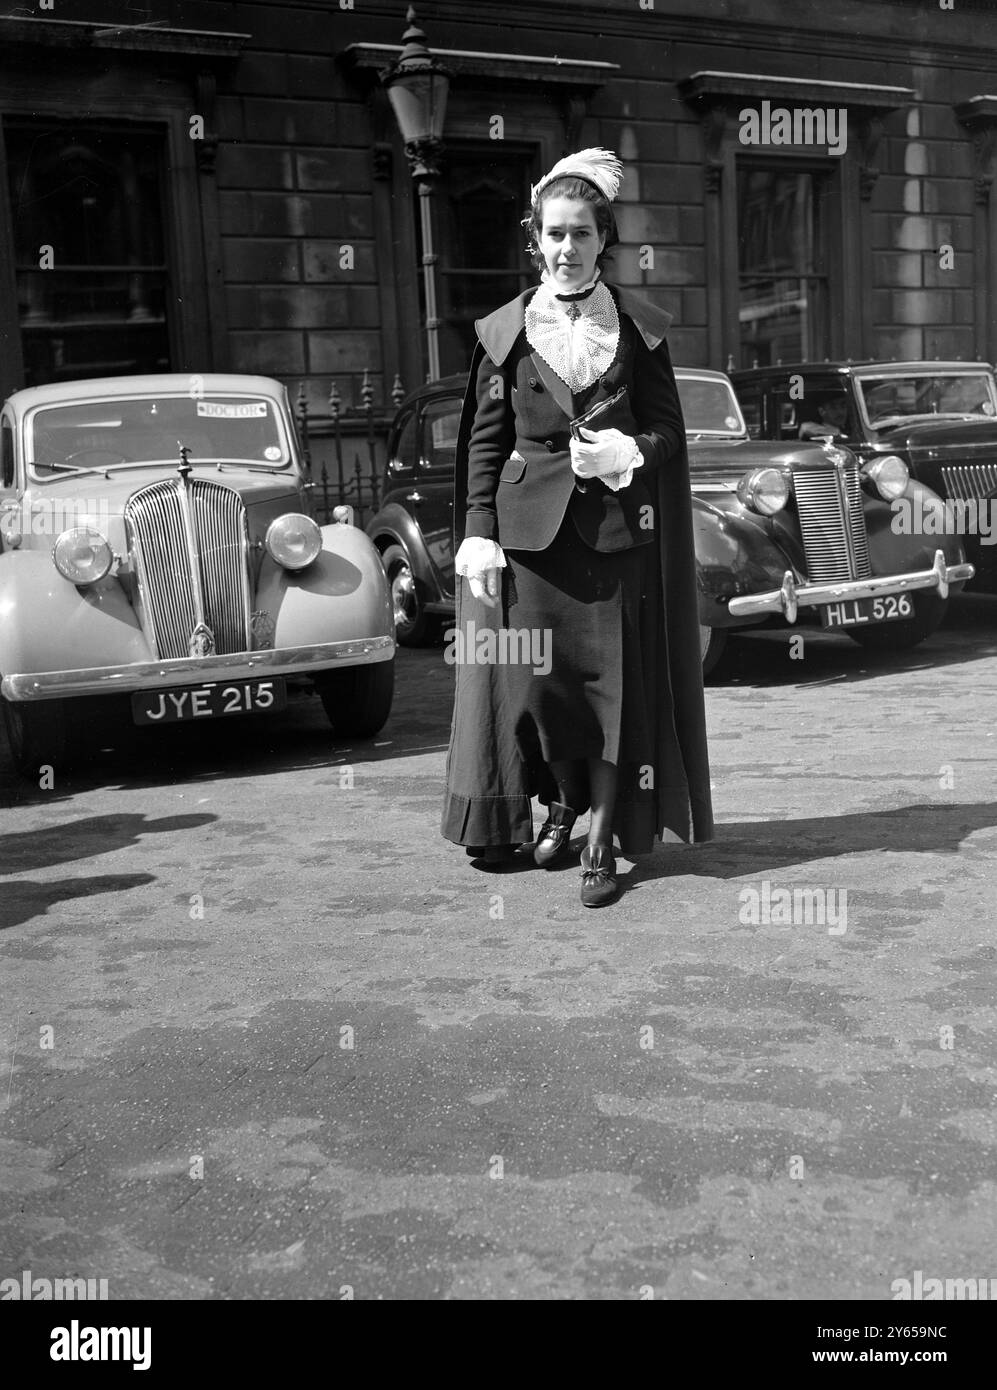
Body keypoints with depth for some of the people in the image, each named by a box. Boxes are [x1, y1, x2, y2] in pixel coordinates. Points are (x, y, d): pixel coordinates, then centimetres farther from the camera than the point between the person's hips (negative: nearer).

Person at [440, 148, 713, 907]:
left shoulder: (639, 325, 5)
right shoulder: (506, 330, 5)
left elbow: (669, 429, 6)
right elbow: (484, 440, 4)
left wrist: (627, 453, -15)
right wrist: (479, 532, -4)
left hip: (619, 526, 0)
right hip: (529, 527, 0)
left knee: (616, 681, 0)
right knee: (535, 679, 2)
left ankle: (604, 839, 12)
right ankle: (561, 799, 29)